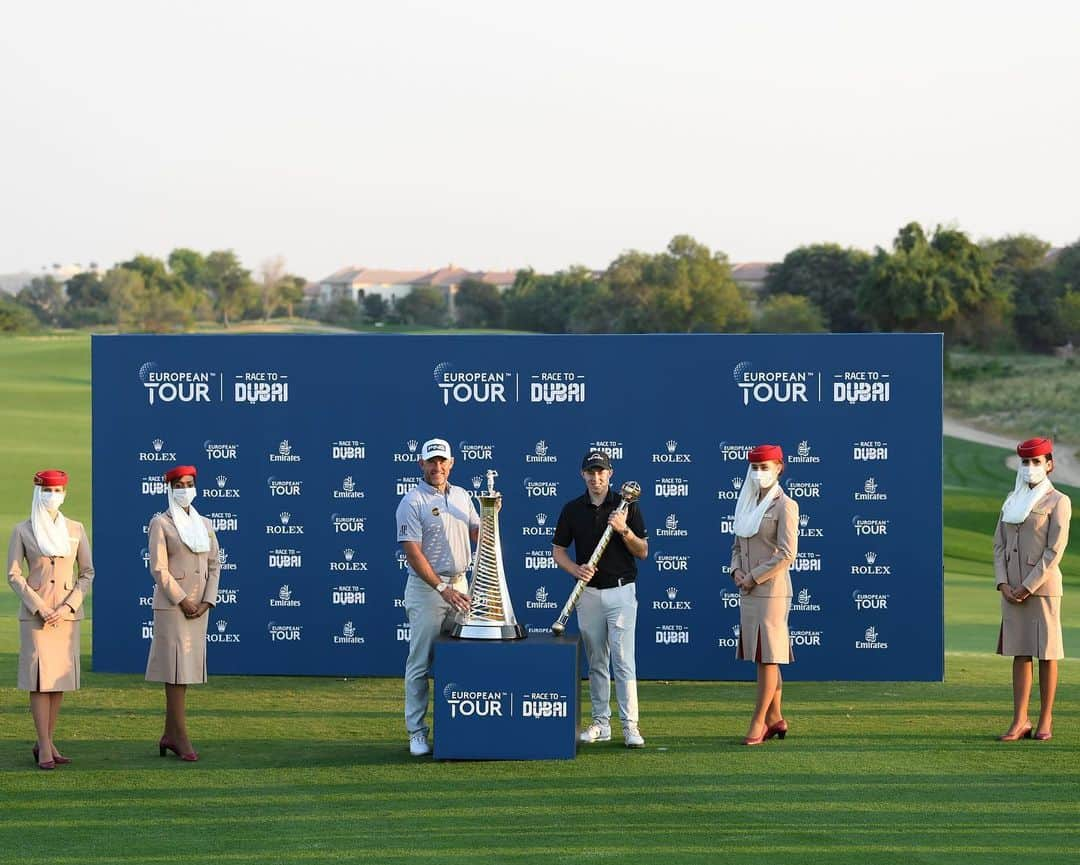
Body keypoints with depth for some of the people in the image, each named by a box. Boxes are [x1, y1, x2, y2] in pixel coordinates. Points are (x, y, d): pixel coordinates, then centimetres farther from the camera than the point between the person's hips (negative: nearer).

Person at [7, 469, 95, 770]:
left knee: (61, 677, 5)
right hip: (34, 613, -3)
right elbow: (13, 574, -2)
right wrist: (39, 608, -12)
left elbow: (87, 572, 6)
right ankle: (45, 748, -8)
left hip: (67, 613, 3)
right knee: (39, 676, -8)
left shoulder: (75, 529, 6)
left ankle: (47, 741, 14)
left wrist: (67, 607, -7)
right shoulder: (22, 530, 0)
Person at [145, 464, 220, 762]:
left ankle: (169, 735, 14)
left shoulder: (204, 524, 12)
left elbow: (214, 565, 9)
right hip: (170, 604, -6)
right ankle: (181, 737, -9)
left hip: (198, 607, 6)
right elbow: (159, 569, -12)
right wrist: (184, 601, -16)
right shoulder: (160, 523, -5)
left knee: (184, 668, 8)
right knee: (177, 669, -9)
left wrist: (207, 603, -5)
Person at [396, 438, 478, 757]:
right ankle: (417, 733, -1)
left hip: (459, 585, 6)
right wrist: (442, 589, -22)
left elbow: (478, 535, 16)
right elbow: (412, 552, -16)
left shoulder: (461, 496, 12)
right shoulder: (412, 501, -9)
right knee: (420, 664, -4)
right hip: (426, 587, -6)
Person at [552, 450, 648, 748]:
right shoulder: (572, 509, 6)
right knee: (596, 661, 8)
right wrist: (576, 569, -10)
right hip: (588, 592, 3)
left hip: (621, 591, -3)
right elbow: (558, 551, 9)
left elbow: (643, 552, -1)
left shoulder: (627, 506, 0)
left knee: (623, 659, -10)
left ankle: (630, 725, -12)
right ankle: (601, 723, 15)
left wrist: (624, 530, -18)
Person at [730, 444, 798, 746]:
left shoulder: (784, 505, -8)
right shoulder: (748, 504, 15)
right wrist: (736, 570, 2)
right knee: (762, 656, 11)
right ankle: (774, 718, 19)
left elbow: (787, 554, -15)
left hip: (771, 589, -8)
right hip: (748, 591, 8)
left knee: (768, 656, -5)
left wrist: (754, 577, -14)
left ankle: (758, 722, -5)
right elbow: (737, 544, 21)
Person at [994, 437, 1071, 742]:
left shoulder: (1057, 502, -4)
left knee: (1046, 654, -1)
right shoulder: (1012, 501, 14)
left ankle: (1045, 722, 5)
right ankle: (1020, 722, 5)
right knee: (1019, 653, 5)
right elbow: (999, 545, 12)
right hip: (1012, 589, 5)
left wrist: (1028, 587, -14)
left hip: (1043, 587, -5)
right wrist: (1003, 584, -3)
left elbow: (1055, 551, -11)